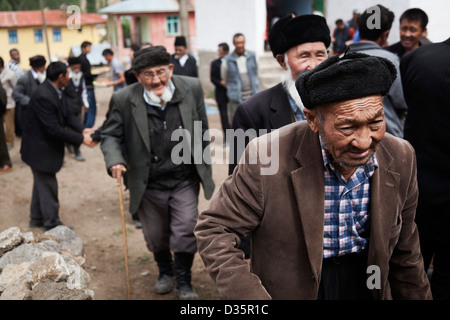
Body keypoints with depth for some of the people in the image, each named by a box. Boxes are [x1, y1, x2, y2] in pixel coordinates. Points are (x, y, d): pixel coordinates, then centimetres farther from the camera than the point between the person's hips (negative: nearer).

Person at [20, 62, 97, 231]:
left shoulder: (56, 92, 1)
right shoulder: (43, 96, -29)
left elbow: (67, 115, 4)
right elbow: (54, 129, -29)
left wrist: (82, 130, -12)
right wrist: (81, 139, -24)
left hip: (47, 146, 10)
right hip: (40, 149, -10)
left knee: (42, 183, 22)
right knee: (48, 186, 3)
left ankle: (37, 218, 39)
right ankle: (52, 224, 18)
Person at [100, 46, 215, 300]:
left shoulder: (192, 88, -8)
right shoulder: (124, 100, -13)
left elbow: (202, 130, 2)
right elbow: (111, 136, -3)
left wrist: (203, 164, 8)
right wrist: (114, 160, -24)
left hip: (185, 180, 0)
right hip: (149, 184, 1)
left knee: (185, 230, -5)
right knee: (155, 236, 16)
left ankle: (183, 280, 22)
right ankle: (165, 270, 48)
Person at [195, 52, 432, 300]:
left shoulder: (401, 158, -14)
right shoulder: (267, 156, -26)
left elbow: (403, 250, 0)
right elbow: (214, 230, -20)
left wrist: (418, 295, 9)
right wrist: (248, 295, -30)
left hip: (367, 286, 3)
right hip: (289, 288, -2)